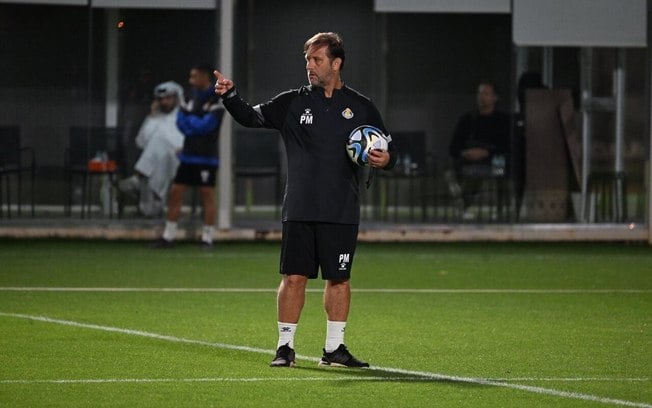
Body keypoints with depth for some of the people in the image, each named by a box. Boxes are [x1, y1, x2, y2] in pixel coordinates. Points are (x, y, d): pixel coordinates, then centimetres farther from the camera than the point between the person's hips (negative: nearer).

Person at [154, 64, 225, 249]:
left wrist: (188, 116, -2)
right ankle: (169, 236, 9)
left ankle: (207, 238, 2)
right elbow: (181, 123, 7)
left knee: (207, 197, -3)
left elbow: (205, 125, -17)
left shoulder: (216, 101, -8)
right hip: (188, 155, 7)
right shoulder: (193, 98, 13)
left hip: (206, 157, -7)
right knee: (175, 194, 4)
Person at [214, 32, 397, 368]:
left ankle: (334, 348, 14)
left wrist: (386, 159, -11)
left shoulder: (361, 108, 7)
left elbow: (386, 150, 12)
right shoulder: (293, 103, 7)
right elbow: (252, 116, -1)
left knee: (339, 278, 4)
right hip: (300, 210, 0)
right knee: (294, 277, -2)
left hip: (341, 213, 0)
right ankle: (285, 346, 6)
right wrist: (230, 96, -19)